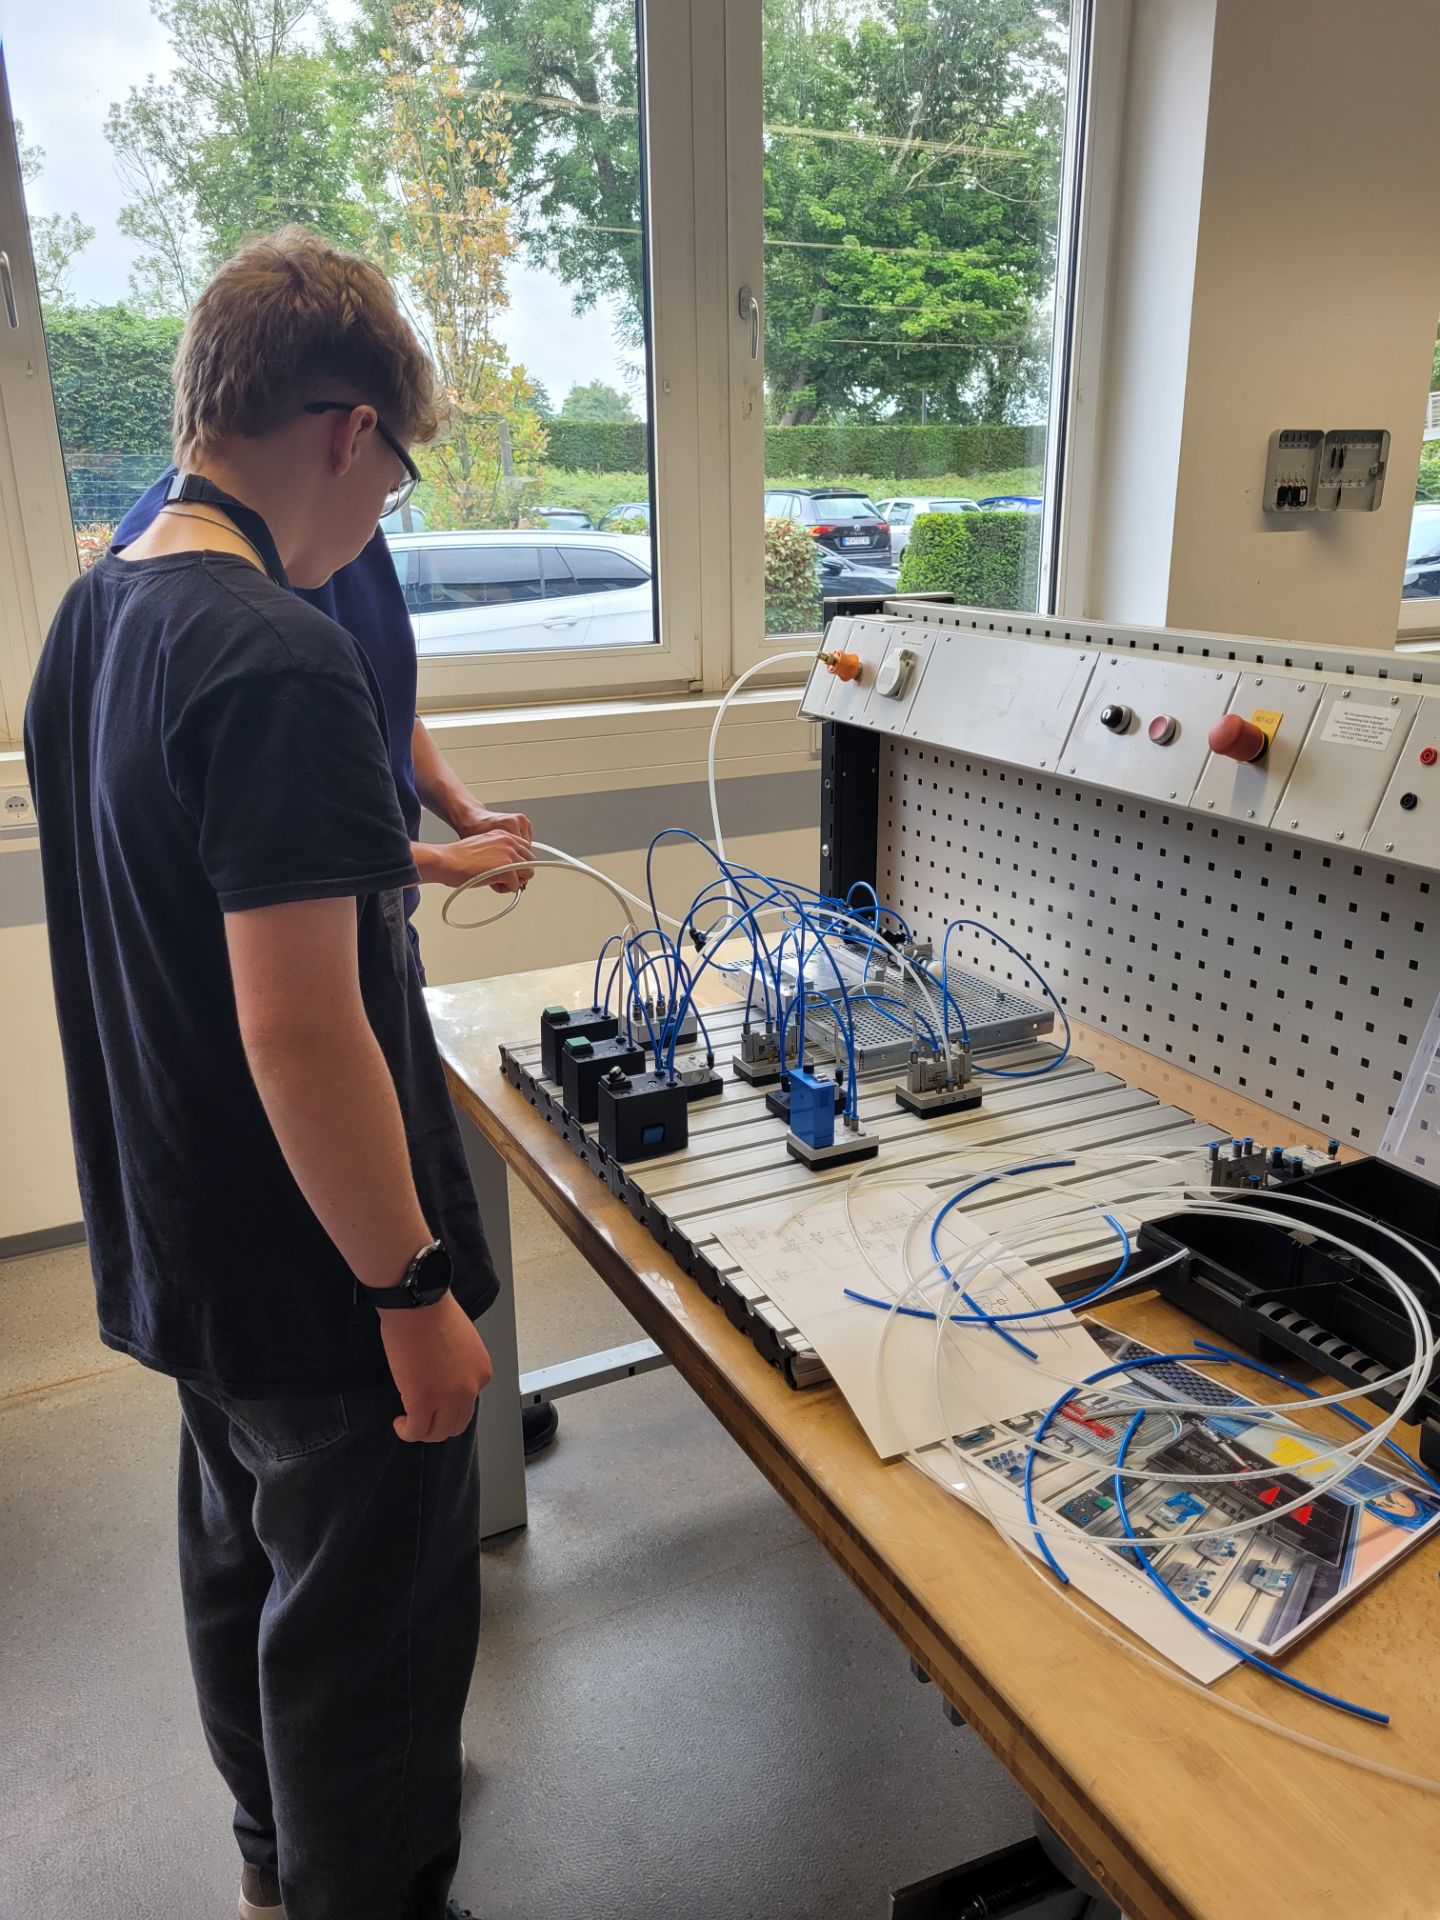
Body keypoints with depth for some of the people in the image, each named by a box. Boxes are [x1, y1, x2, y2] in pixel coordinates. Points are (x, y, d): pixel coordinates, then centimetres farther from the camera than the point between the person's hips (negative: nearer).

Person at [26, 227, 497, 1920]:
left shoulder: (86, 620, 4)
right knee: (367, 1623, 13)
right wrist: (416, 1292, -20)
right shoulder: (281, 659, -26)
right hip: (316, 1275, -10)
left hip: (176, 1248, 10)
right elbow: (301, 1030, -29)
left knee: (240, 1554, 28)